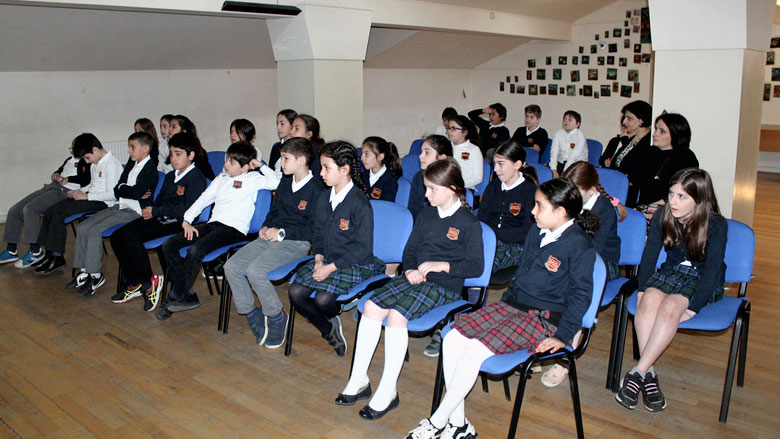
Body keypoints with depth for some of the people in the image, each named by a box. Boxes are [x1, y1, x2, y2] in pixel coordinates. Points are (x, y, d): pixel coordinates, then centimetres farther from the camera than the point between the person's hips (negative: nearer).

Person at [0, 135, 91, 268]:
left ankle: (35, 251, -20)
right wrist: (55, 175, 14)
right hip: (50, 187, 10)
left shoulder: (87, 162, -3)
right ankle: (11, 251, 9)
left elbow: (86, 179, -20)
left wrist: (67, 179, -11)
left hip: (64, 191, -10)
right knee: (14, 210, 2)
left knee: (30, 209, -29)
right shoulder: (70, 159, 26)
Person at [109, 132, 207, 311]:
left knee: (131, 237, -24)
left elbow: (187, 208, -18)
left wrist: (155, 212, -12)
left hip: (177, 223, -9)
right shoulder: (170, 176, 20)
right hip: (160, 219, 9)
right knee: (117, 236, -5)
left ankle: (148, 282, -10)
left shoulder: (197, 179, -9)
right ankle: (134, 283, 2)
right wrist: (149, 211, 2)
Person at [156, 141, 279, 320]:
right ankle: (187, 296, -3)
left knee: (195, 250, -29)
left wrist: (261, 166, -1)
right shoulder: (222, 178, 23)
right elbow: (203, 198, 22)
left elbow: (275, 183, -14)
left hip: (234, 228, -8)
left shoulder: (252, 179, 4)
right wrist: (187, 220, 10)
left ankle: (176, 296, -8)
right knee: (169, 245, -7)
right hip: (213, 224, 8)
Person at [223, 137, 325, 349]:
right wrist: (266, 227, 7)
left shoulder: (316, 190, -9)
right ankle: (252, 314, 4)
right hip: (271, 237, 8)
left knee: (255, 270, -28)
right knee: (231, 266, -9)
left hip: (296, 243, -8)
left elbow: (315, 228, -13)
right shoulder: (285, 183, 17)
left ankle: (276, 316, -6)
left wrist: (282, 233, -16)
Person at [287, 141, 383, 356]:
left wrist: (331, 267, -20)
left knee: (323, 299, -27)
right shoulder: (324, 199, 8)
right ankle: (328, 329, 12)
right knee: (296, 293, -12)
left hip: (354, 264, -7)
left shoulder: (360, 203, -17)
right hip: (326, 260, 7)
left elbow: (363, 247, -17)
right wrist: (318, 257, -4)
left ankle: (332, 315, 14)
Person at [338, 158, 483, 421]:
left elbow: (476, 266, -9)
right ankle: (358, 381, -5)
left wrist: (441, 265, -17)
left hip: (444, 286, -6)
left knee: (396, 315, -28)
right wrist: (410, 270, -1)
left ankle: (388, 392, -16)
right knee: (371, 306, -15)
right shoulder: (426, 215, 15)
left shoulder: (468, 223, -5)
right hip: (415, 277, 7)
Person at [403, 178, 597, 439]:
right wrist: (504, 303, 17)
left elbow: (580, 295, -10)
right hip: (511, 305, 8)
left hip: (543, 319, -8)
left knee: (475, 351, -25)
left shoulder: (580, 245, -11)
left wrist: (563, 336, -14)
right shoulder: (536, 233, 12)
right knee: (452, 339, -12)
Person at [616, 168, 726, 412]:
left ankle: (638, 372, -30)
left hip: (703, 281, -3)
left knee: (671, 305, -34)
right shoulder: (662, 216, -7)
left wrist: (692, 308, -25)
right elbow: (650, 254, -3)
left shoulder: (716, 225, -18)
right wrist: (642, 290, -14)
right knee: (650, 299, -31)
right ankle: (649, 374, -29)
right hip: (672, 271, 3)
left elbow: (712, 270, -19)